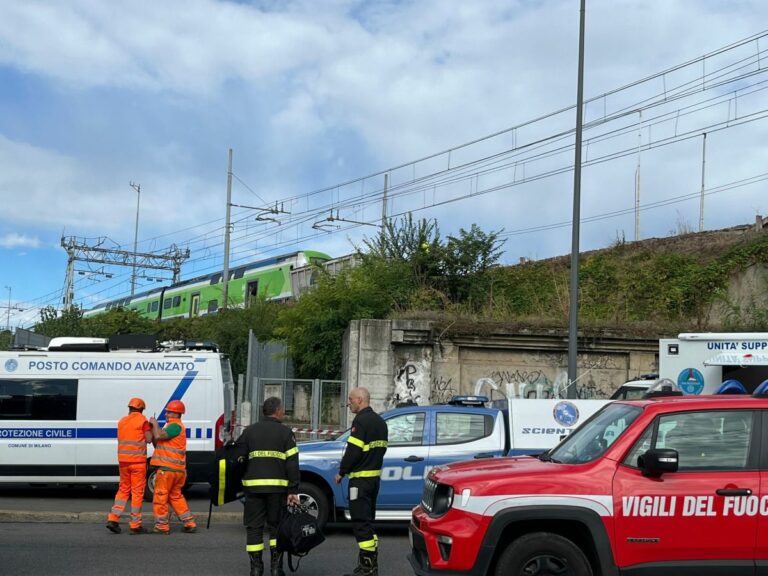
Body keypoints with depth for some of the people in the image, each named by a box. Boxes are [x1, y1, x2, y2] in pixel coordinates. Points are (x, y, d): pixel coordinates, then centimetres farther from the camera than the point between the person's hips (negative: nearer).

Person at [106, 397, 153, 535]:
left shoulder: (122, 421, 13)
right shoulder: (142, 420, -6)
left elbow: (122, 438, 17)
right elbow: (149, 439, -11)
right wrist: (150, 428, 6)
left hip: (123, 460, 5)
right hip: (137, 460, -5)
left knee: (123, 489, 16)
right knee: (137, 492, 0)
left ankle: (113, 519, 6)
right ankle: (135, 525, 1)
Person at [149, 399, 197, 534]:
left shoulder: (175, 426, -10)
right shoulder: (175, 426, 22)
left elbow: (159, 436, -25)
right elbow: (158, 443, 21)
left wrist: (155, 424, -8)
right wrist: (154, 427, 9)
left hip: (168, 468, -10)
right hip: (178, 470, 10)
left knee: (160, 497, -1)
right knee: (176, 496, 17)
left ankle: (162, 526, 4)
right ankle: (190, 523, 17)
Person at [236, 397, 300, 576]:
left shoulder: (249, 431, 10)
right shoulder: (285, 432, 3)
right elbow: (292, 464, -4)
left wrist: (239, 483, 18)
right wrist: (293, 491, -4)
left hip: (253, 486, 1)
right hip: (277, 486, -1)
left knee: (254, 527, 7)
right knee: (276, 526, 10)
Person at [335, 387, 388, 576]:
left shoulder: (361, 421, -15)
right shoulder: (380, 421, 15)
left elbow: (353, 451, -19)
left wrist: (341, 472, -8)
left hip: (360, 478, -10)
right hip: (375, 476, 10)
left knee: (361, 523, -7)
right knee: (368, 521, 16)